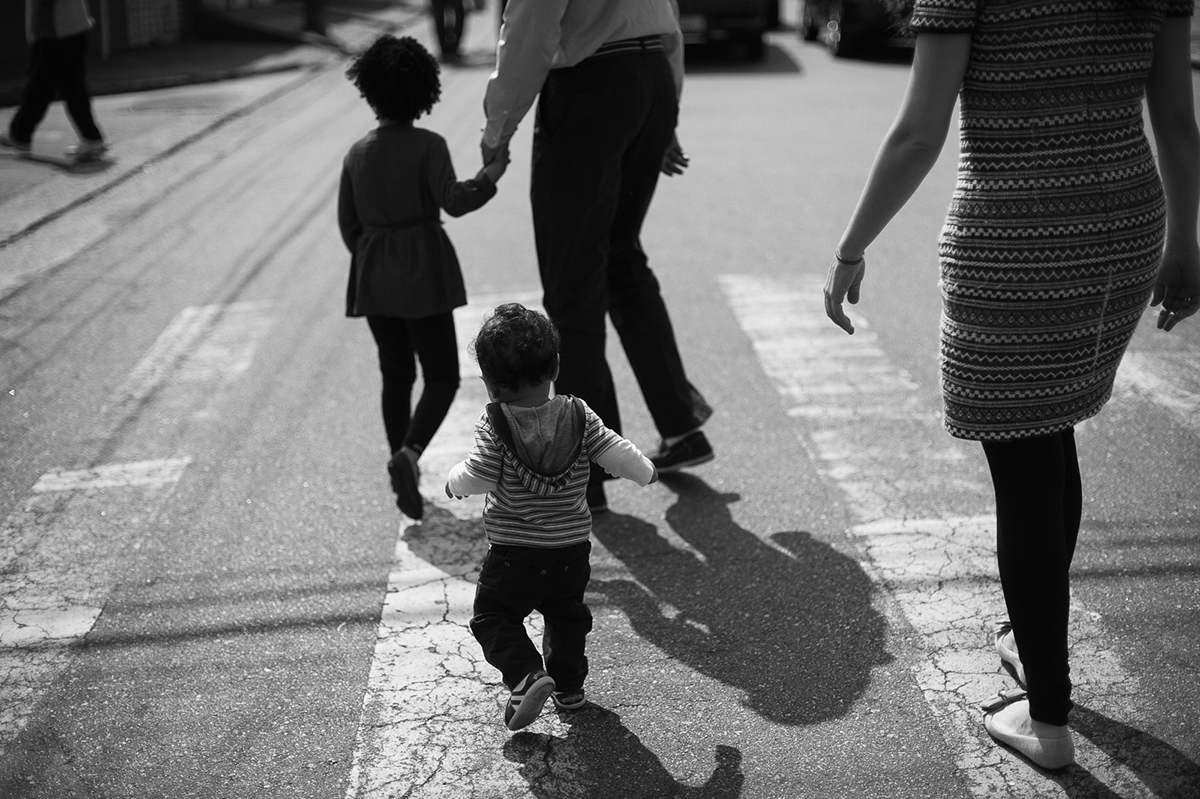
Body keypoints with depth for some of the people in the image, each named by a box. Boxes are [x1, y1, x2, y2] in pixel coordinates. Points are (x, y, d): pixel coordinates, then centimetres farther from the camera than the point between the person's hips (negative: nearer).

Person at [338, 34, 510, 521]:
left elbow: (347, 223, 9)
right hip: (423, 276, -5)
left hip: (373, 279, 5)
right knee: (442, 376, 1)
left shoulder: (357, 154, 6)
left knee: (396, 375, 14)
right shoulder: (428, 146, -9)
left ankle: (402, 471, 16)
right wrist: (491, 176, -5)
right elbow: (452, 202, -18)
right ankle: (409, 452, -21)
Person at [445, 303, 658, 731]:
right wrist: (645, 470, 15)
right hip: (572, 546, 4)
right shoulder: (578, 416, -7)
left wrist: (454, 480, 2)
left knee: (492, 616, 10)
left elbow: (477, 477, -20)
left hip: (512, 552, -4)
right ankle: (569, 684, 32)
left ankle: (527, 676, -10)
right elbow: (617, 454, -5)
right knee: (567, 615, 25)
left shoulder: (495, 424, -16)